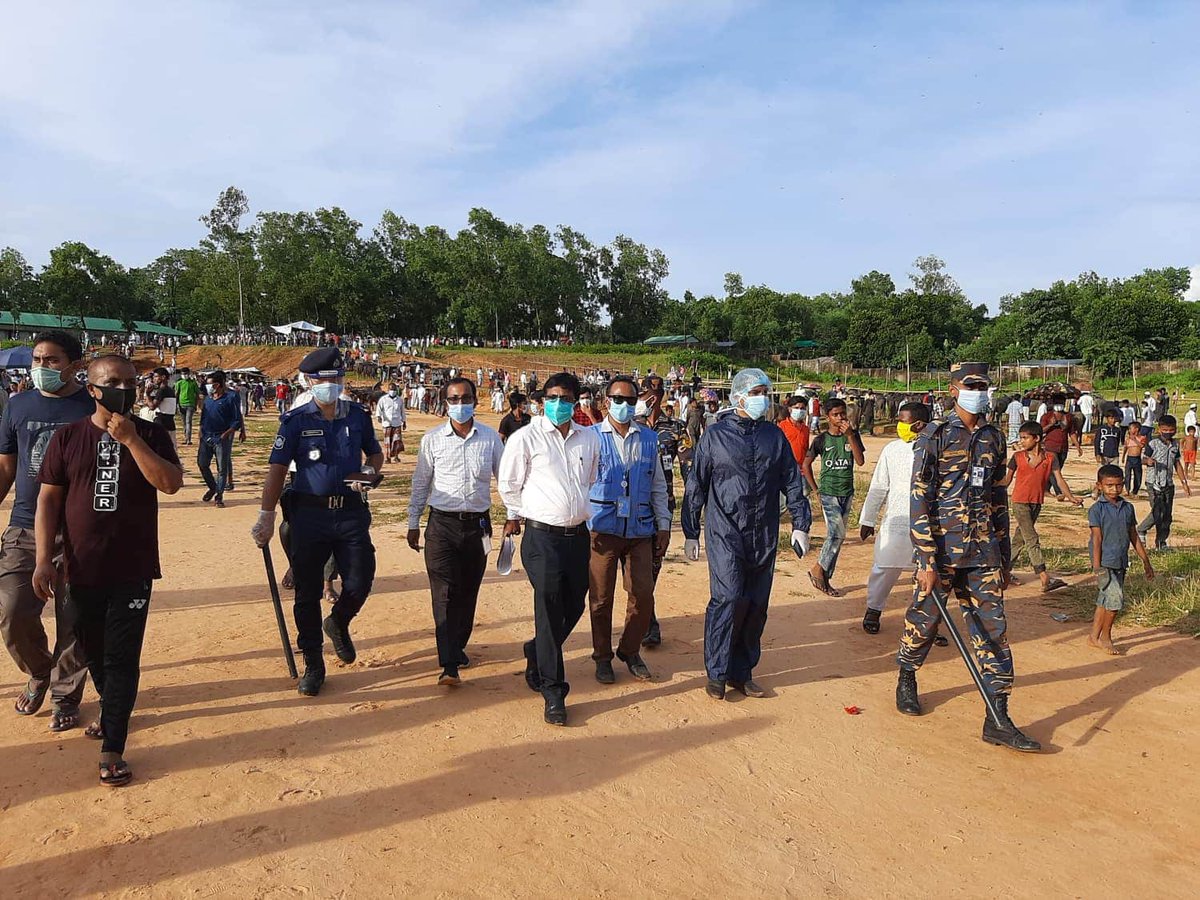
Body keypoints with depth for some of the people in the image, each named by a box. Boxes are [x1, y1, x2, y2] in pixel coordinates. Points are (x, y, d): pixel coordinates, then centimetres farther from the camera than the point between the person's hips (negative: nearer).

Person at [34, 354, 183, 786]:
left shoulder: (151, 435, -1)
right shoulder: (67, 437, 2)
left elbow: (171, 483, -16)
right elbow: (48, 499, 2)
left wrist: (130, 439, -21)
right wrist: (44, 559, -4)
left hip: (133, 569, -2)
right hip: (83, 569, 2)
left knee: (122, 657, -1)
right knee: (92, 651, 17)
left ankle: (112, 749, 5)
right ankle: (111, 709, 43)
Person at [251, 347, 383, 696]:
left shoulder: (358, 416, 7)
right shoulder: (296, 420, -1)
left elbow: (375, 452, 20)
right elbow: (277, 469, -2)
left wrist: (369, 473, -4)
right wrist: (266, 517, -7)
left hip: (352, 513, 2)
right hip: (309, 514, -1)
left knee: (359, 583, -2)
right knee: (308, 592, 4)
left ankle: (338, 623, 33)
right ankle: (313, 664, 20)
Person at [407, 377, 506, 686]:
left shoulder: (490, 438, 2)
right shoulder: (432, 439, 1)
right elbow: (420, 483, 7)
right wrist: (413, 524, 8)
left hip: (478, 524, 2)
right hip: (442, 524, -1)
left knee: (468, 592, 11)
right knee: (444, 593, -8)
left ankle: (457, 646, 30)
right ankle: (449, 665, -9)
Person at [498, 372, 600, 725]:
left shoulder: (590, 438, 6)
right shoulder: (525, 438, -6)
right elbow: (509, 487, 5)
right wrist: (519, 516, 15)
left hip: (578, 534, 5)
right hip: (542, 537, -5)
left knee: (574, 606, 12)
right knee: (549, 611, -5)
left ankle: (537, 654, 40)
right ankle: (553, 693, 6)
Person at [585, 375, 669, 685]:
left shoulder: (649, 439, 10)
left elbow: (658, 486, 14)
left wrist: (664, 525, 11)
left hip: (640, 530, 3)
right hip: (602, 529, -3)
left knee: (643, 596, 3)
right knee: (601, 597, 4)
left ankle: (629, 651, 25)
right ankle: (602, 657, 23)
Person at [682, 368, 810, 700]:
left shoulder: (775, 436, 9)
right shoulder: (715, 436, -1)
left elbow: (792, 483, 13)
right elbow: (696, 487, 2)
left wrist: (800, 524, 6)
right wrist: (691, 532, 2)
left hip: (764, 536, 4)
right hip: (725, 533, -4)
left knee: (756, 605, 7)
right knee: (729, 599, -12)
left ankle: (742, 672, 20)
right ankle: (717, 673, 3)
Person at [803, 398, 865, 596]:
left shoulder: (852, 435, 2)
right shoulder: (821, 439, -5)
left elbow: (860, 461, -11)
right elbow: (806, 464, 4)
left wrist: (850, 435, -19)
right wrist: (815, 490, 1)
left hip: (847, 493, 4)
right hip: (828, 493, -3)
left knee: (835, 536, 6)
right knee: (838, 534, -14)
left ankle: (824, 579, 14)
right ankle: (818, 569, 3)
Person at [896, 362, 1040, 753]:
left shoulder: (994, 438, 10)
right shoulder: (935, 436, -7)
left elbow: (998, 499, 17)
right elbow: (919, 501, -11)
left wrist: (1004, 555, 16)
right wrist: (927, 561, -16)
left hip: (983, 553, 5)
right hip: (942, 549, -4)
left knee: (993, 628, 2)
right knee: (924, 618, 9)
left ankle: (998, 720, 7)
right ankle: (906, 679, 36)